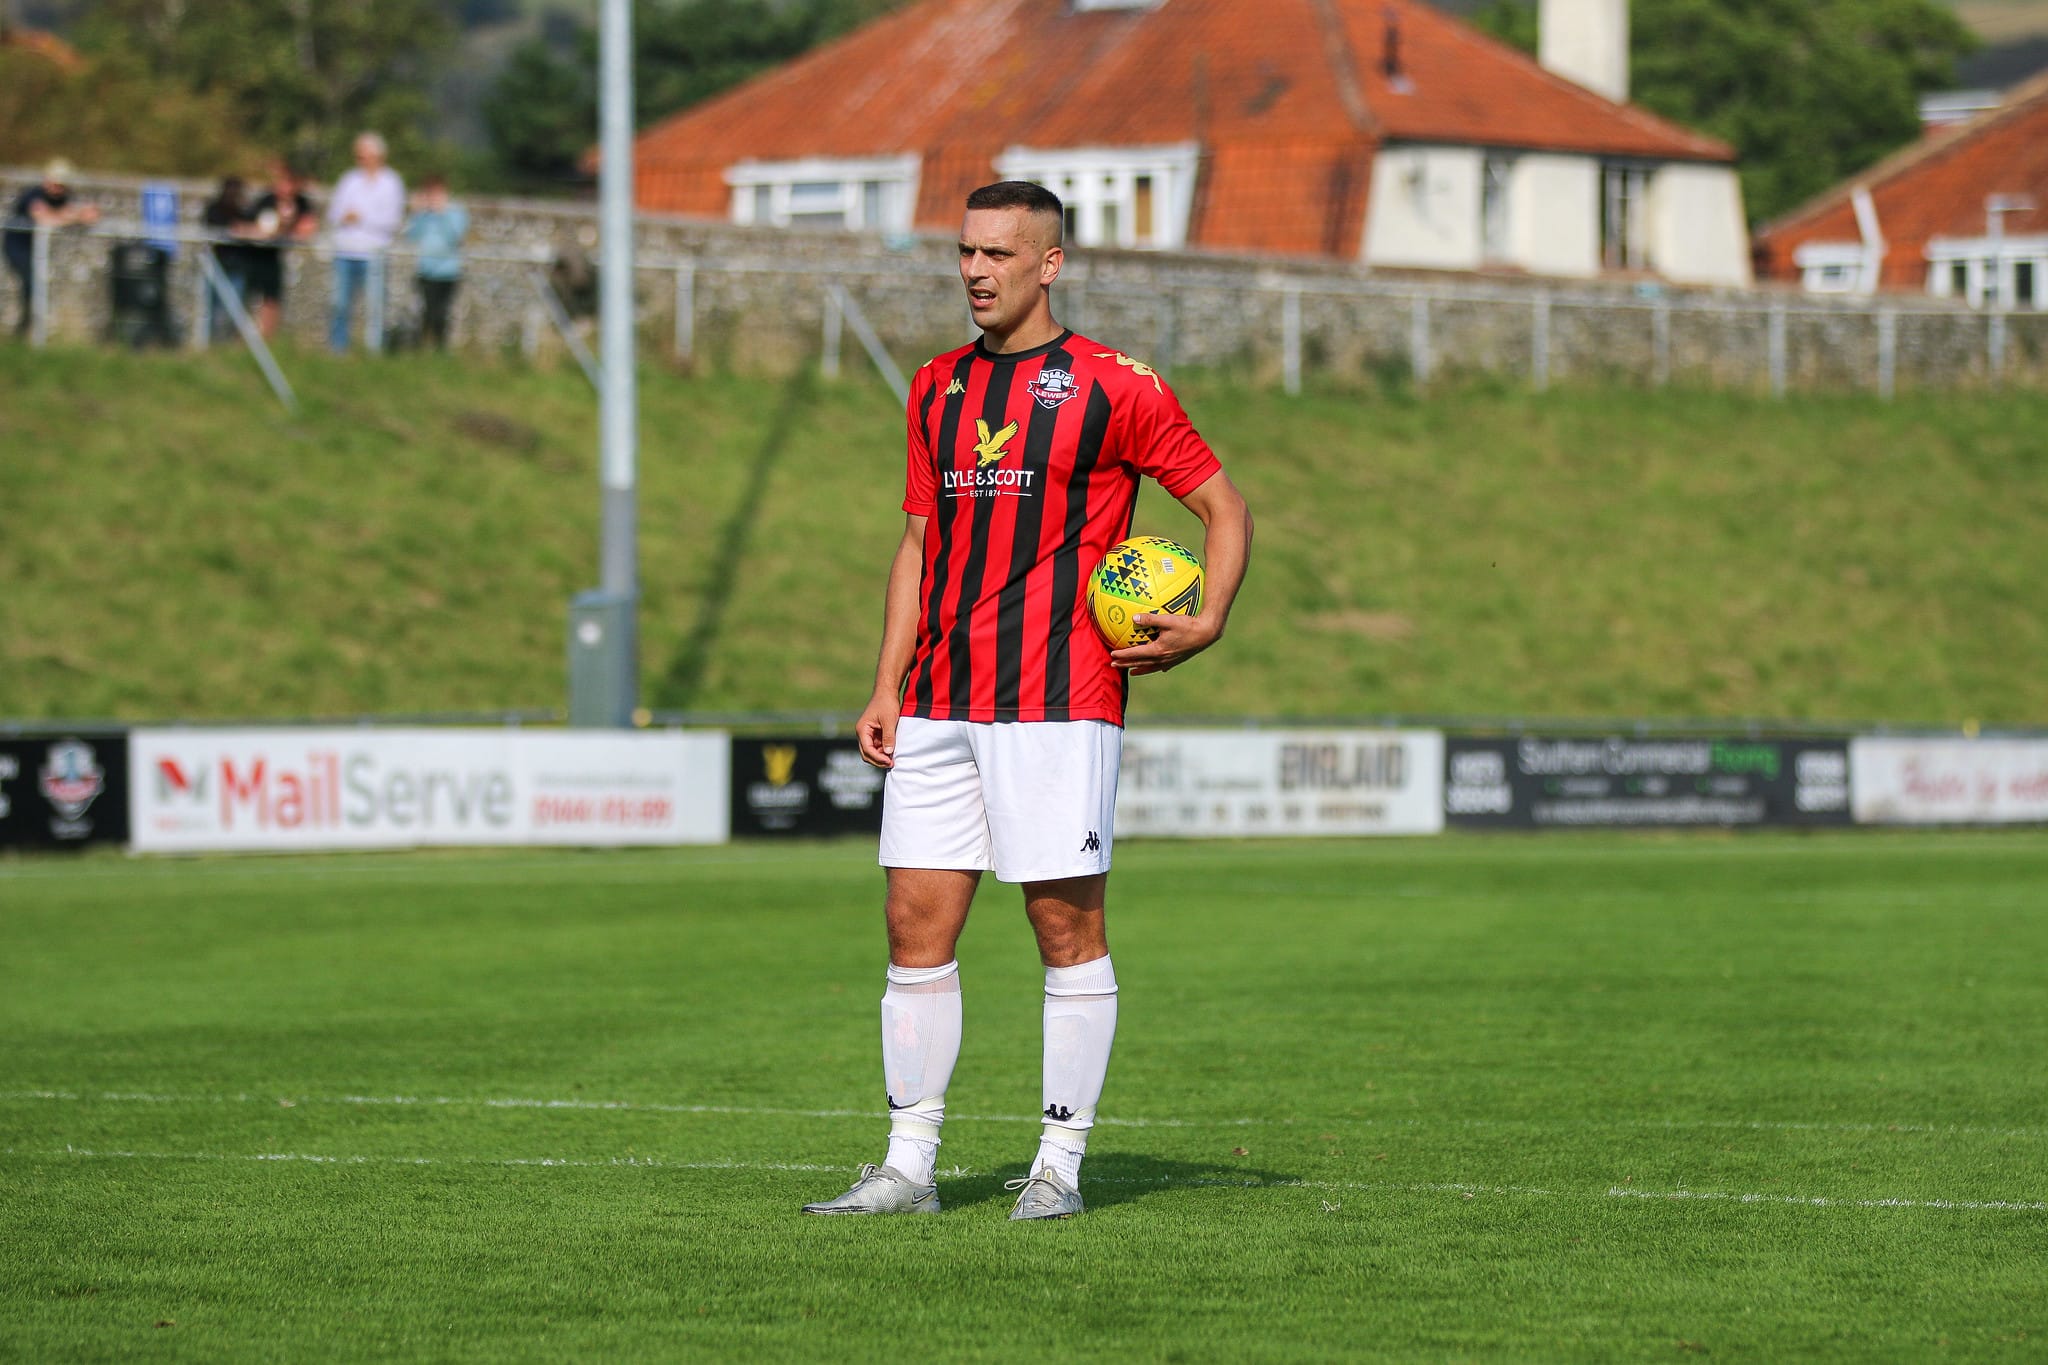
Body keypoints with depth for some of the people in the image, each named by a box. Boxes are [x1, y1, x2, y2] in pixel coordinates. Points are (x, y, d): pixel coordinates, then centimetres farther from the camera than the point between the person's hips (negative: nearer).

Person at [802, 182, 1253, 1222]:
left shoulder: (1111, 388, -2)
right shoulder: (938, 392, 15)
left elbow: (1224, 506, 3)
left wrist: (1205, 624, -12)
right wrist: (886, 690, 12)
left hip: (1058, 703, -5)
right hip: (938, 707, 6)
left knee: (1066, 924, -3)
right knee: (916, 925, 2)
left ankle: (1060, 1164, 4)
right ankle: (908, 1166, 6)